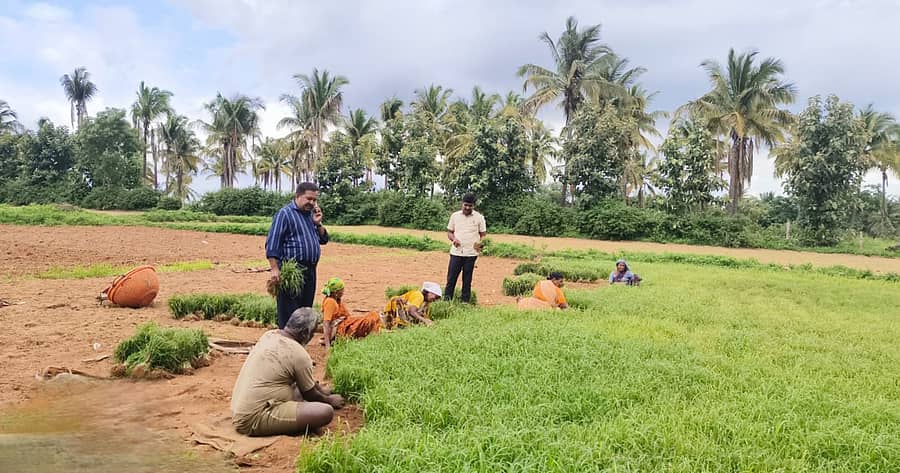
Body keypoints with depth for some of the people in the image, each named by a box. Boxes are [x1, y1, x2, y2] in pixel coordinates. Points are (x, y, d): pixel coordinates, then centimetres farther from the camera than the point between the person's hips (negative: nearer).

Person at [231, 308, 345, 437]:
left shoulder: (270, 335, 8)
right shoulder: (299, 354, -16)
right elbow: (310, 395, 1)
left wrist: (322, 390, 32)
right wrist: (330, 400, 20)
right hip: (254, 421, -10)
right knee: (326, 412, -19)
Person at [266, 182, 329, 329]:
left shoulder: (310, 214, 16)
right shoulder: (285, 214, -7)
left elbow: (324, 239, 19)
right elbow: (272, 244, -13)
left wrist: (318, 223, 1)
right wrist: (275, 270, -21)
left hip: (309, 271, 8)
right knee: (289, 315, -5)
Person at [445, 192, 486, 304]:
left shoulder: (479, 217, 2)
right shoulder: (455, 216, 5)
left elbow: (483, 234, 7)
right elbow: (449, 232, 10)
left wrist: (480, 242, -9)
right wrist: (454, 239, -9)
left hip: (471, 253, -1)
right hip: (456, 252, 1)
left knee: (467, 279, 6)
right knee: (451, 277, 1)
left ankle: (465, 301, 14)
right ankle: (447, 300, 8)